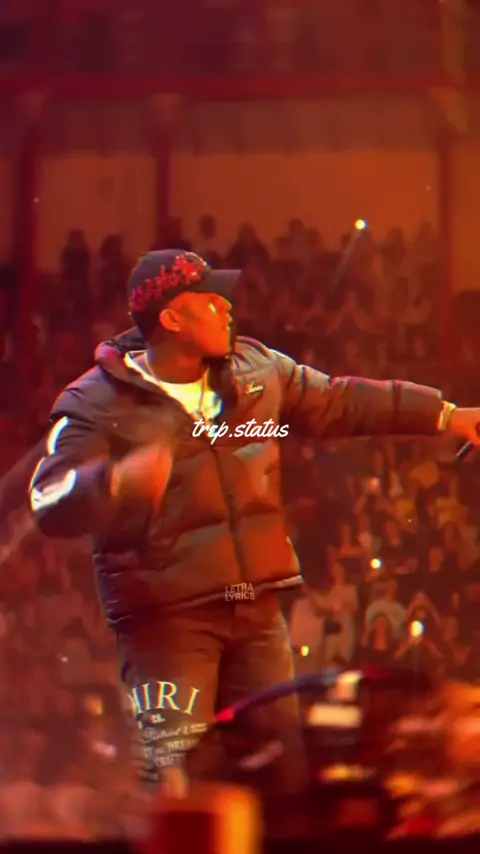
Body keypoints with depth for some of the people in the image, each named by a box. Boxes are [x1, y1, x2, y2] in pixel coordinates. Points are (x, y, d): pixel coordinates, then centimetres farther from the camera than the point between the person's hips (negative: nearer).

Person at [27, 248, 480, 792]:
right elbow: (51, 507, -18)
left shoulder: (256, 371, 7)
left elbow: (342, 402, 20)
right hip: (165, 619, -5)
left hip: (256, 610, 6)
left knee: (287, 767, 10)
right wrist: (119, 480, -38)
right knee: (177, 777, -13)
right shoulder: (97, 405, -8)